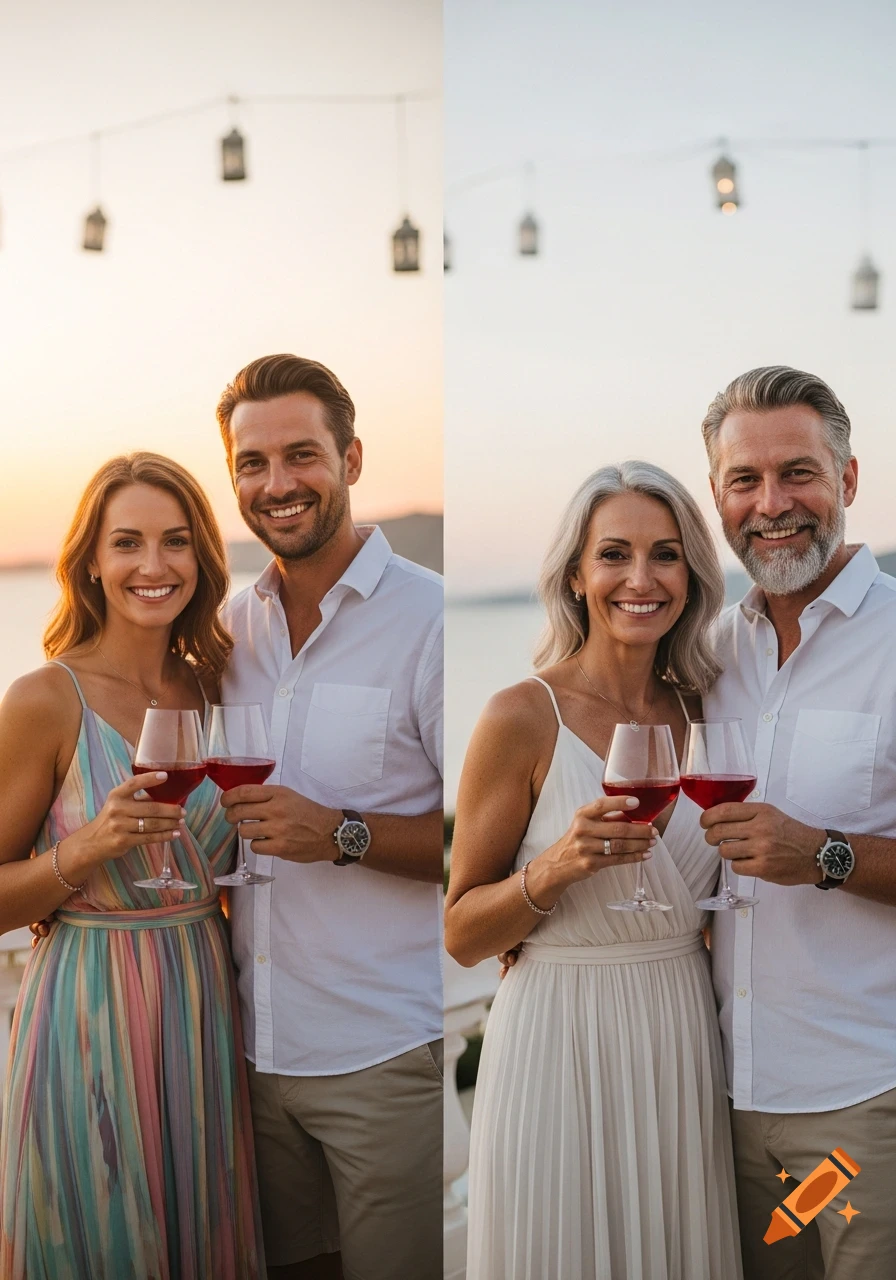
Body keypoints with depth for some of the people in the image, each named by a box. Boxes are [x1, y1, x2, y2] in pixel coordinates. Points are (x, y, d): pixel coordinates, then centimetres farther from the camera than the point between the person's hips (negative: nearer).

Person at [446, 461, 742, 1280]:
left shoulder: (699, 712, 5)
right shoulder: (523, 717, -11)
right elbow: (461, 934, -8)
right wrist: (555, 868, -22)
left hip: (684, 1045, 5)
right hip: (561, 1047, -5)